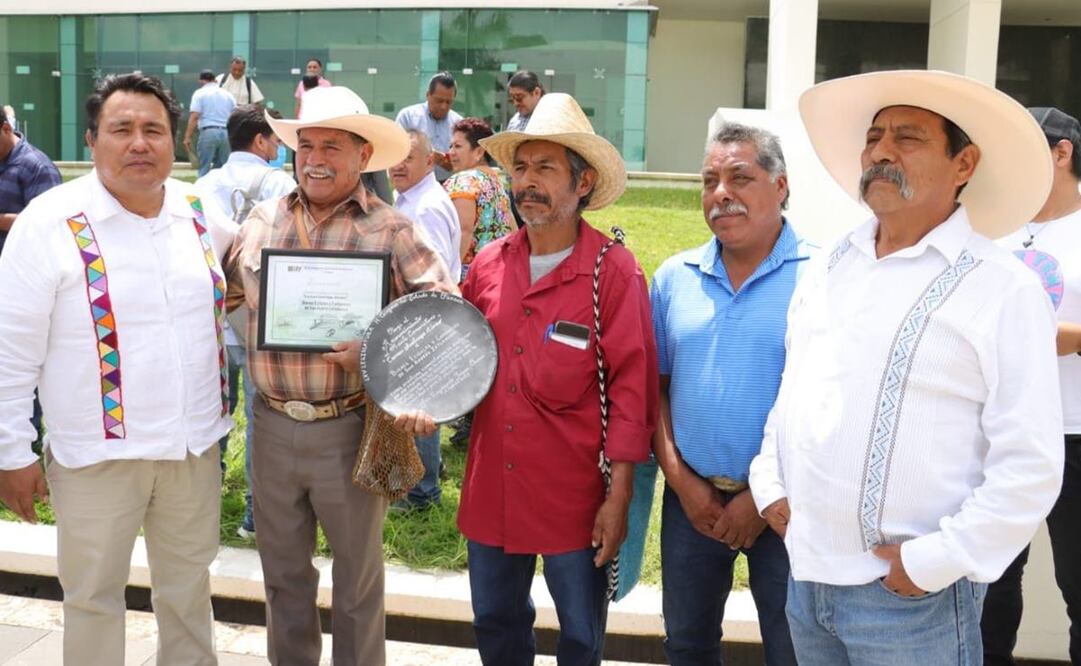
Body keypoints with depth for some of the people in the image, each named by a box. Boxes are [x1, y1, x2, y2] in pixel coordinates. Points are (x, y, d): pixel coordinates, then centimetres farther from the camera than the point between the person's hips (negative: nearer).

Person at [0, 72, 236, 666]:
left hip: (194, 444, 4)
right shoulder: (50, 221, -11)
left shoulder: (201, 212, 1)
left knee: (188, 586, 20)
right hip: (97, 453, -4)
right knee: (93, 597, 12)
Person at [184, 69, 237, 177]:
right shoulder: (228, 95, 17)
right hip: (226, 133, 4)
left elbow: (194, 117, -7)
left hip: (208, 132, -4)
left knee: (204, 169, -2)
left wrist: (187, 137, -9)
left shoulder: (200, 93, 4)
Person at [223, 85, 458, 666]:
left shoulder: (390, 230, -8)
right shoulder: (263, 220, 5)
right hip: (272, 425, 4)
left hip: (349, 428, -4)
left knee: (357, 573, 14)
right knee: (283, 569, 20)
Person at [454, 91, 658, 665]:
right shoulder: (489, 263, 2)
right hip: (492, 485, 5)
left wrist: (619, 495, -13)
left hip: (574, 496, -4)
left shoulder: (614, 272, -11)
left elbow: (632, 385, -12)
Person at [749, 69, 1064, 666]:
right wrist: (770, 486, 7)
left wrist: (932, 563, -15)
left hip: (909, 595, -6)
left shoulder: (1002, 290, -11)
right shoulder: (827, 269, 8)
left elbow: (1030, 467, -14)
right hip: (805, 577, 6)